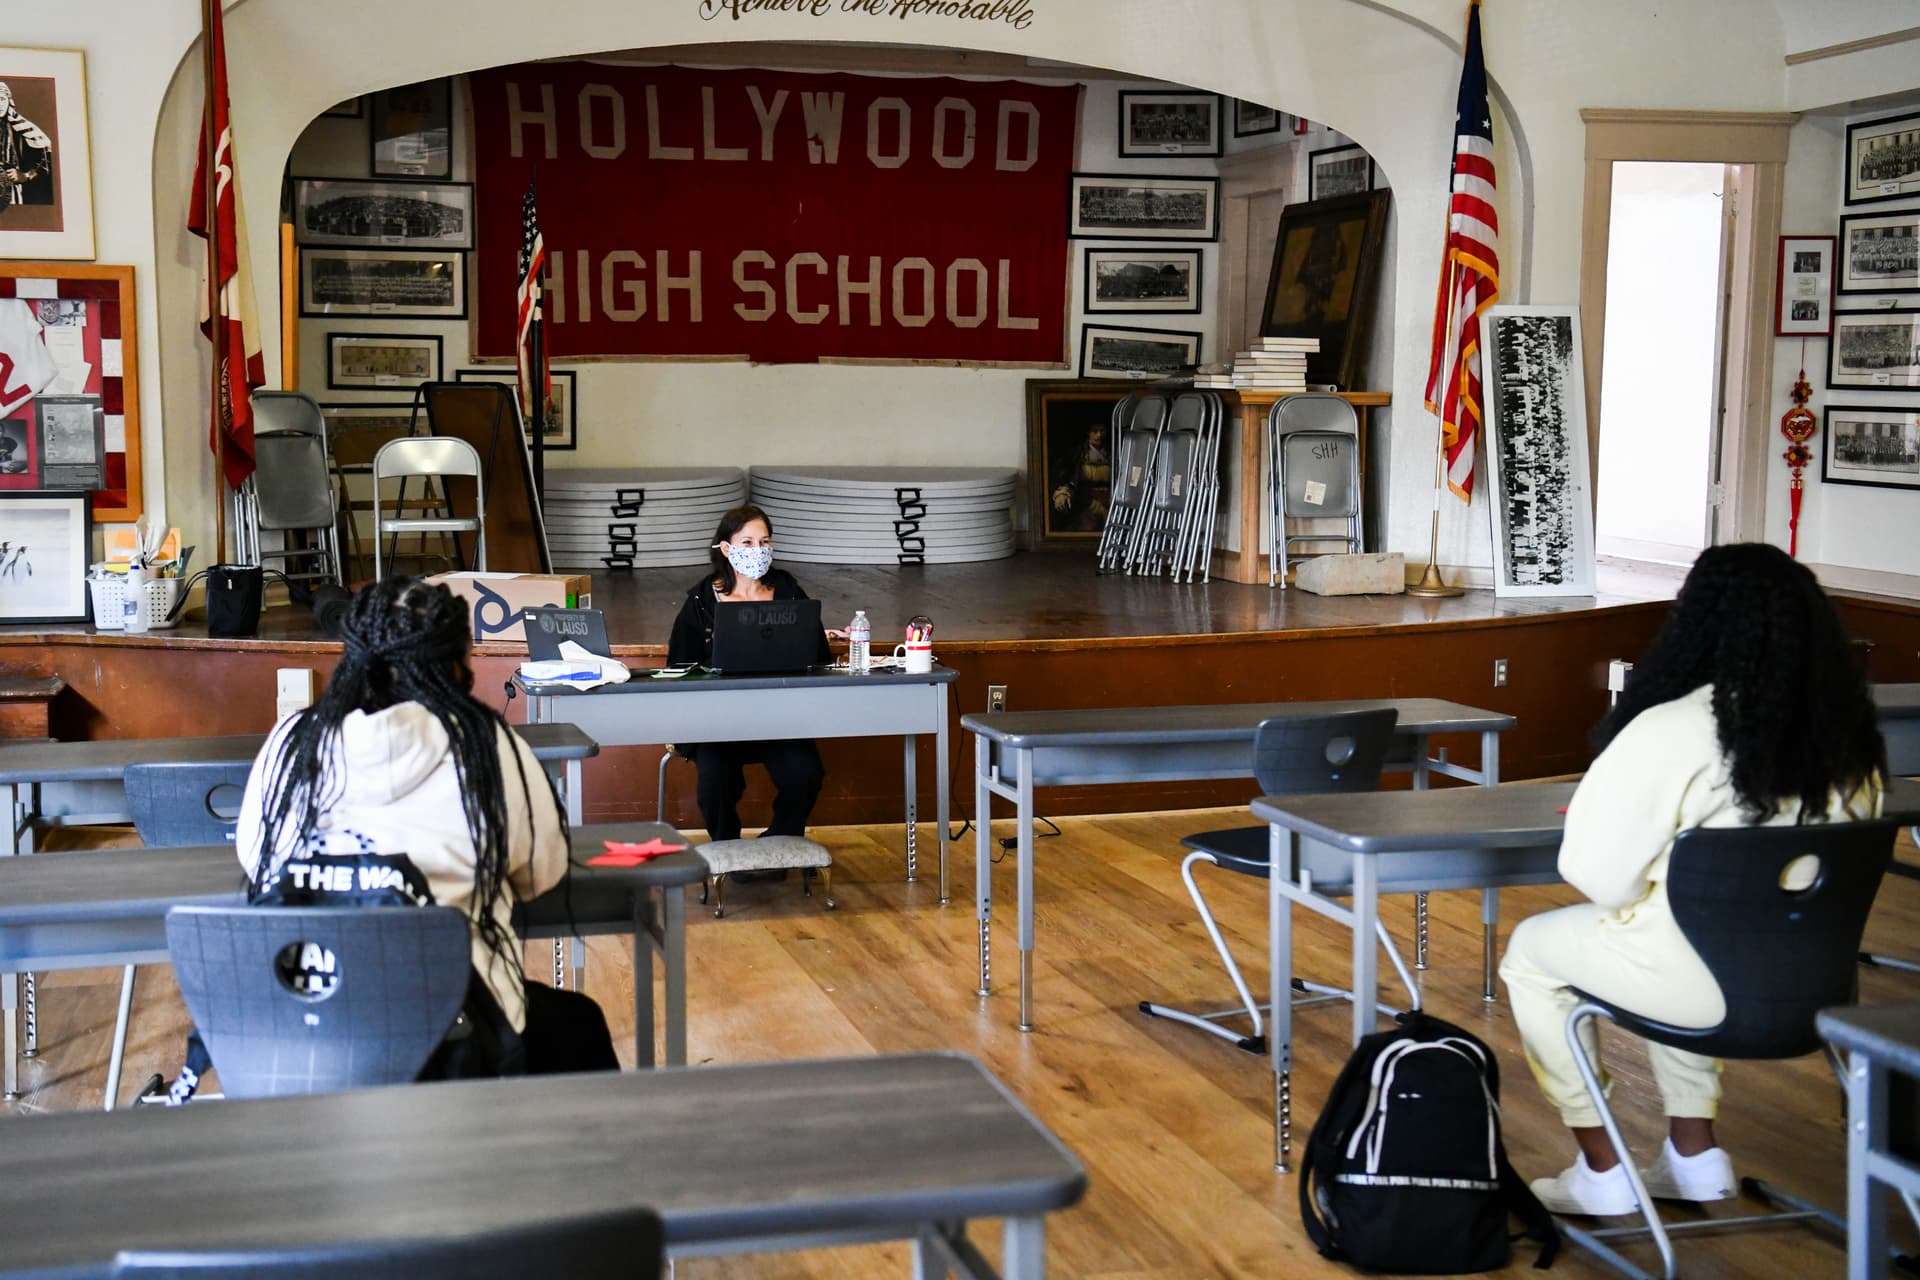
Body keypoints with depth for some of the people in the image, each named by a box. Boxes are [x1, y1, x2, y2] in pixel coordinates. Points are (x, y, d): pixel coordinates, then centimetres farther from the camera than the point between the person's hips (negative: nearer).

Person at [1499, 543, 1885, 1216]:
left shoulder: (1669, 732, -23)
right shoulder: (1849, 733, -5)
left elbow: (1598, 874, -19)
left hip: (1702, 982, -6)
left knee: (1530, 950, 21)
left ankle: (1599, 1173, 24)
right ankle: (1695, 1156, 35)